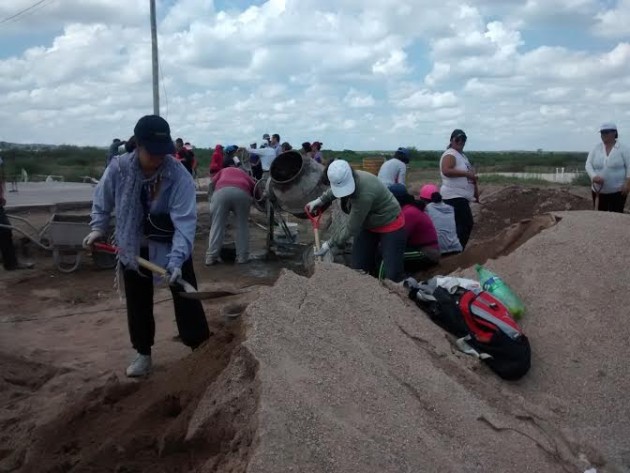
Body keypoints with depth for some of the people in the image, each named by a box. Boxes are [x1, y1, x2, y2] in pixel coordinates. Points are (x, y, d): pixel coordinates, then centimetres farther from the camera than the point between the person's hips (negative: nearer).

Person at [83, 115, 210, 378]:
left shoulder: (179, 176, -27)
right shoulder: (118, 168, -19)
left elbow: (185, 221, -32)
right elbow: (103, 200, 3)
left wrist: (176, 259, -41)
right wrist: (98, 227, -7)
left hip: (172, 247, -2)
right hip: (133, 247, 3)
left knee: (186, 300, 0)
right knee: (138, 304, 13)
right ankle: (143, 353, 30)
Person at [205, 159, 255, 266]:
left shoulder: (223, 171, 38)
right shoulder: (244, 174, 40)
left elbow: (212, 183, 21)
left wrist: (211, 198, 26)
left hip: (222, 191, 0)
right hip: (242, 192, 0)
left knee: (217, 225, 5)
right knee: (242, 225, 14)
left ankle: (211, 256, 4)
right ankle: (242, 256, 13)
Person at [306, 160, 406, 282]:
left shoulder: (364, 193, -38)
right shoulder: (346, 179, -14)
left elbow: (351, 229, -27)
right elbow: (335, 190, 15)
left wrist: (330, 244, -18)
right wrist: (320, 200, 3)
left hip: (390, 225, -8)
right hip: (368, 225, 8)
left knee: (392, 276, -10)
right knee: (358, 269, 5)